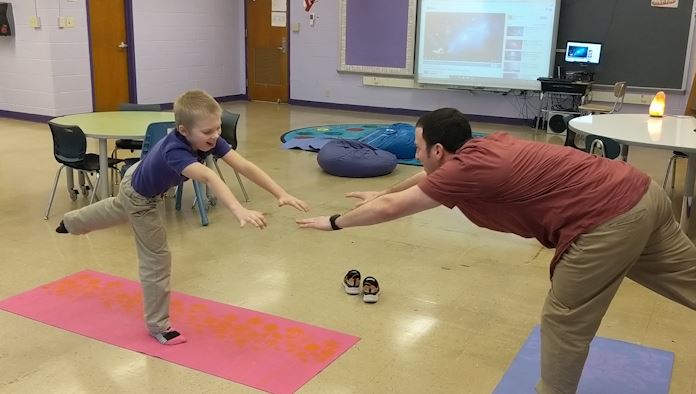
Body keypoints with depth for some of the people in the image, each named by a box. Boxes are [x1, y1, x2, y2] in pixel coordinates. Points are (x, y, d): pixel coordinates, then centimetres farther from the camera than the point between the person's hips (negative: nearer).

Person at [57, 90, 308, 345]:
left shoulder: (210, 140, -30)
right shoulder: (174, 151, -49)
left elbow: (244, 166, -37)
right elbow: (208, 177, -67)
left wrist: (281, 194, -45)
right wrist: (238, 210, -82)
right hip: (139, 197, -8)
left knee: (118, 211, 38)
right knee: (157, 260, 0)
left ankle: (71, 222, 70)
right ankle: (157, 326, 18)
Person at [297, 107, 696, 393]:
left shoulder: (469, 171, -13)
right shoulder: (484, 148, 12)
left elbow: (390, 209, -6)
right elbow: (432, 175, 31)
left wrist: (334, 222, 8)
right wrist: (383, 191, 44)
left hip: (608, 220, -10)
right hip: (640, 192, 10)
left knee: (564, 323, 5)